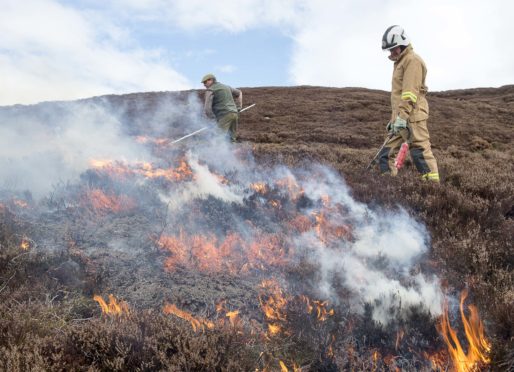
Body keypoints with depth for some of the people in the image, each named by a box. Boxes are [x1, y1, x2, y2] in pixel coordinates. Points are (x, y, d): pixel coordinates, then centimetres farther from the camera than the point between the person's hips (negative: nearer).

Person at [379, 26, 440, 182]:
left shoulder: (412, 60, -5)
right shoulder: (400, 62, 25)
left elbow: (410, 92, -16)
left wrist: (402, 116, -22)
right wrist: (394, 118, 26)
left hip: (412, 117, -10)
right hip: (400, 118, 10)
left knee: (421, 153, -12)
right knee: (385, 156, 8)